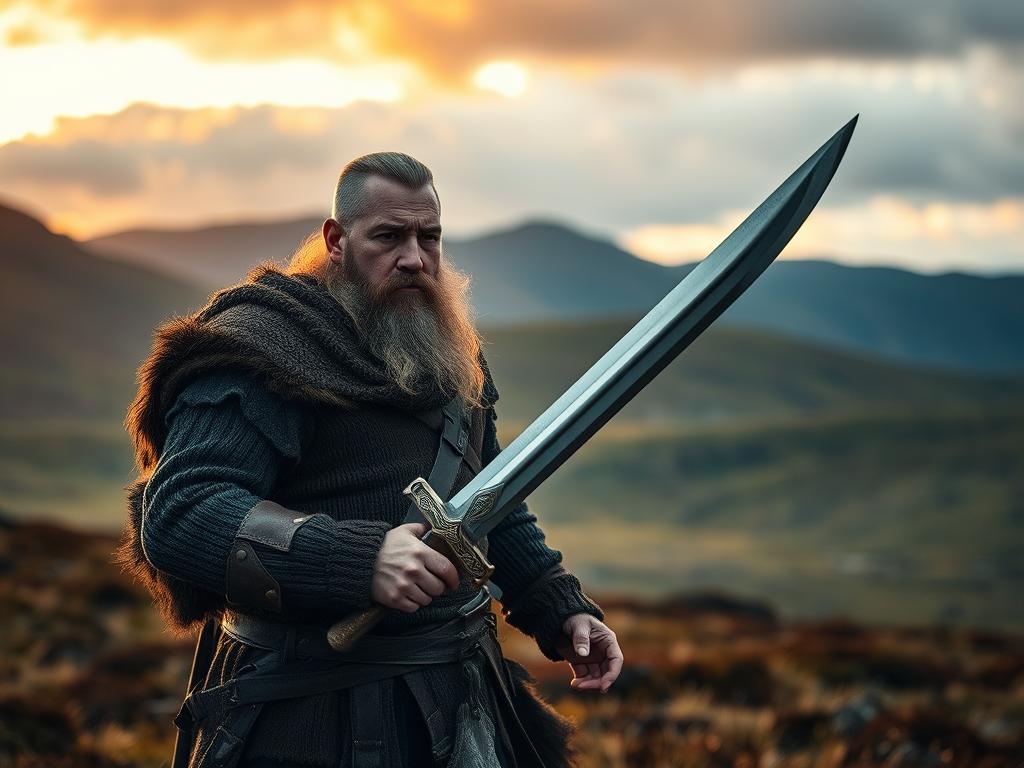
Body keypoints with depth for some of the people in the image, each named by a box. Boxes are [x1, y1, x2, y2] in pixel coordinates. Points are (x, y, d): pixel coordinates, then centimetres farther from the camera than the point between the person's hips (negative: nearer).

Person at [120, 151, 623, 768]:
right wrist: (362, 560, -35)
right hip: (318, 718, -7)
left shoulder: (452, 355, 12)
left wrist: (563, 610, 11)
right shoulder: (267, 350, -14)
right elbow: (176, 513, -27)